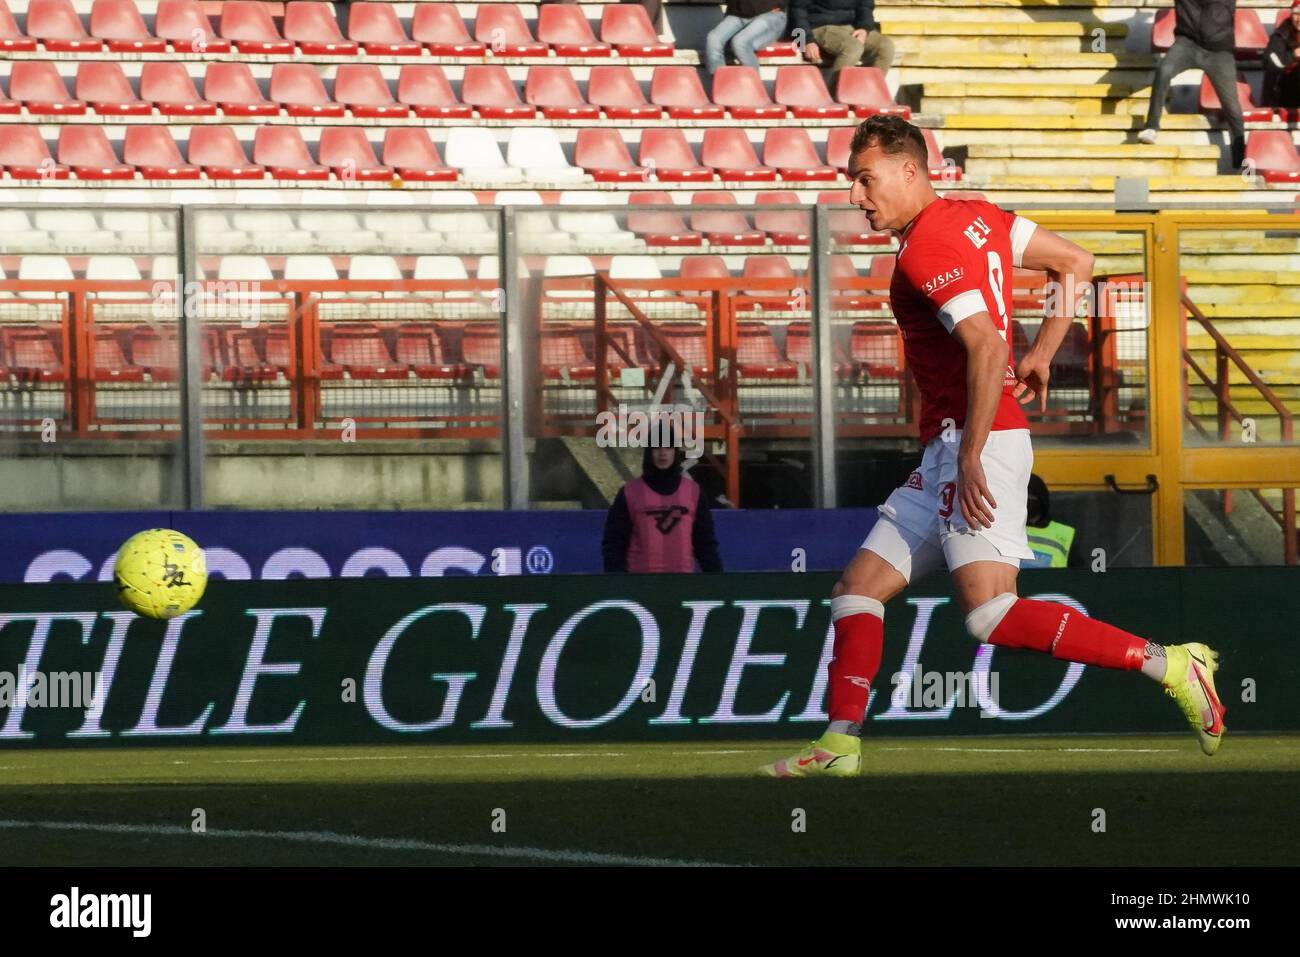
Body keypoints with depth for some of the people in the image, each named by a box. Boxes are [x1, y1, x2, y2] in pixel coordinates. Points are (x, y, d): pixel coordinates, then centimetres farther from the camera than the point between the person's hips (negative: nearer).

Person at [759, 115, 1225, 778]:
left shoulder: (926, 246, -12)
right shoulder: (974, 216, 16)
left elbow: (987, 346, -24)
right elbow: (1076, 263, 21)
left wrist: (971, 456, -25)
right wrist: (1041, 355, 19)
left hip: (980, 440, -11)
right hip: (947, 450, 11)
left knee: (993, 615, -21)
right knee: (858, 588, 11)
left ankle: (1170, 665, -20)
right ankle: (839, 745, 10)